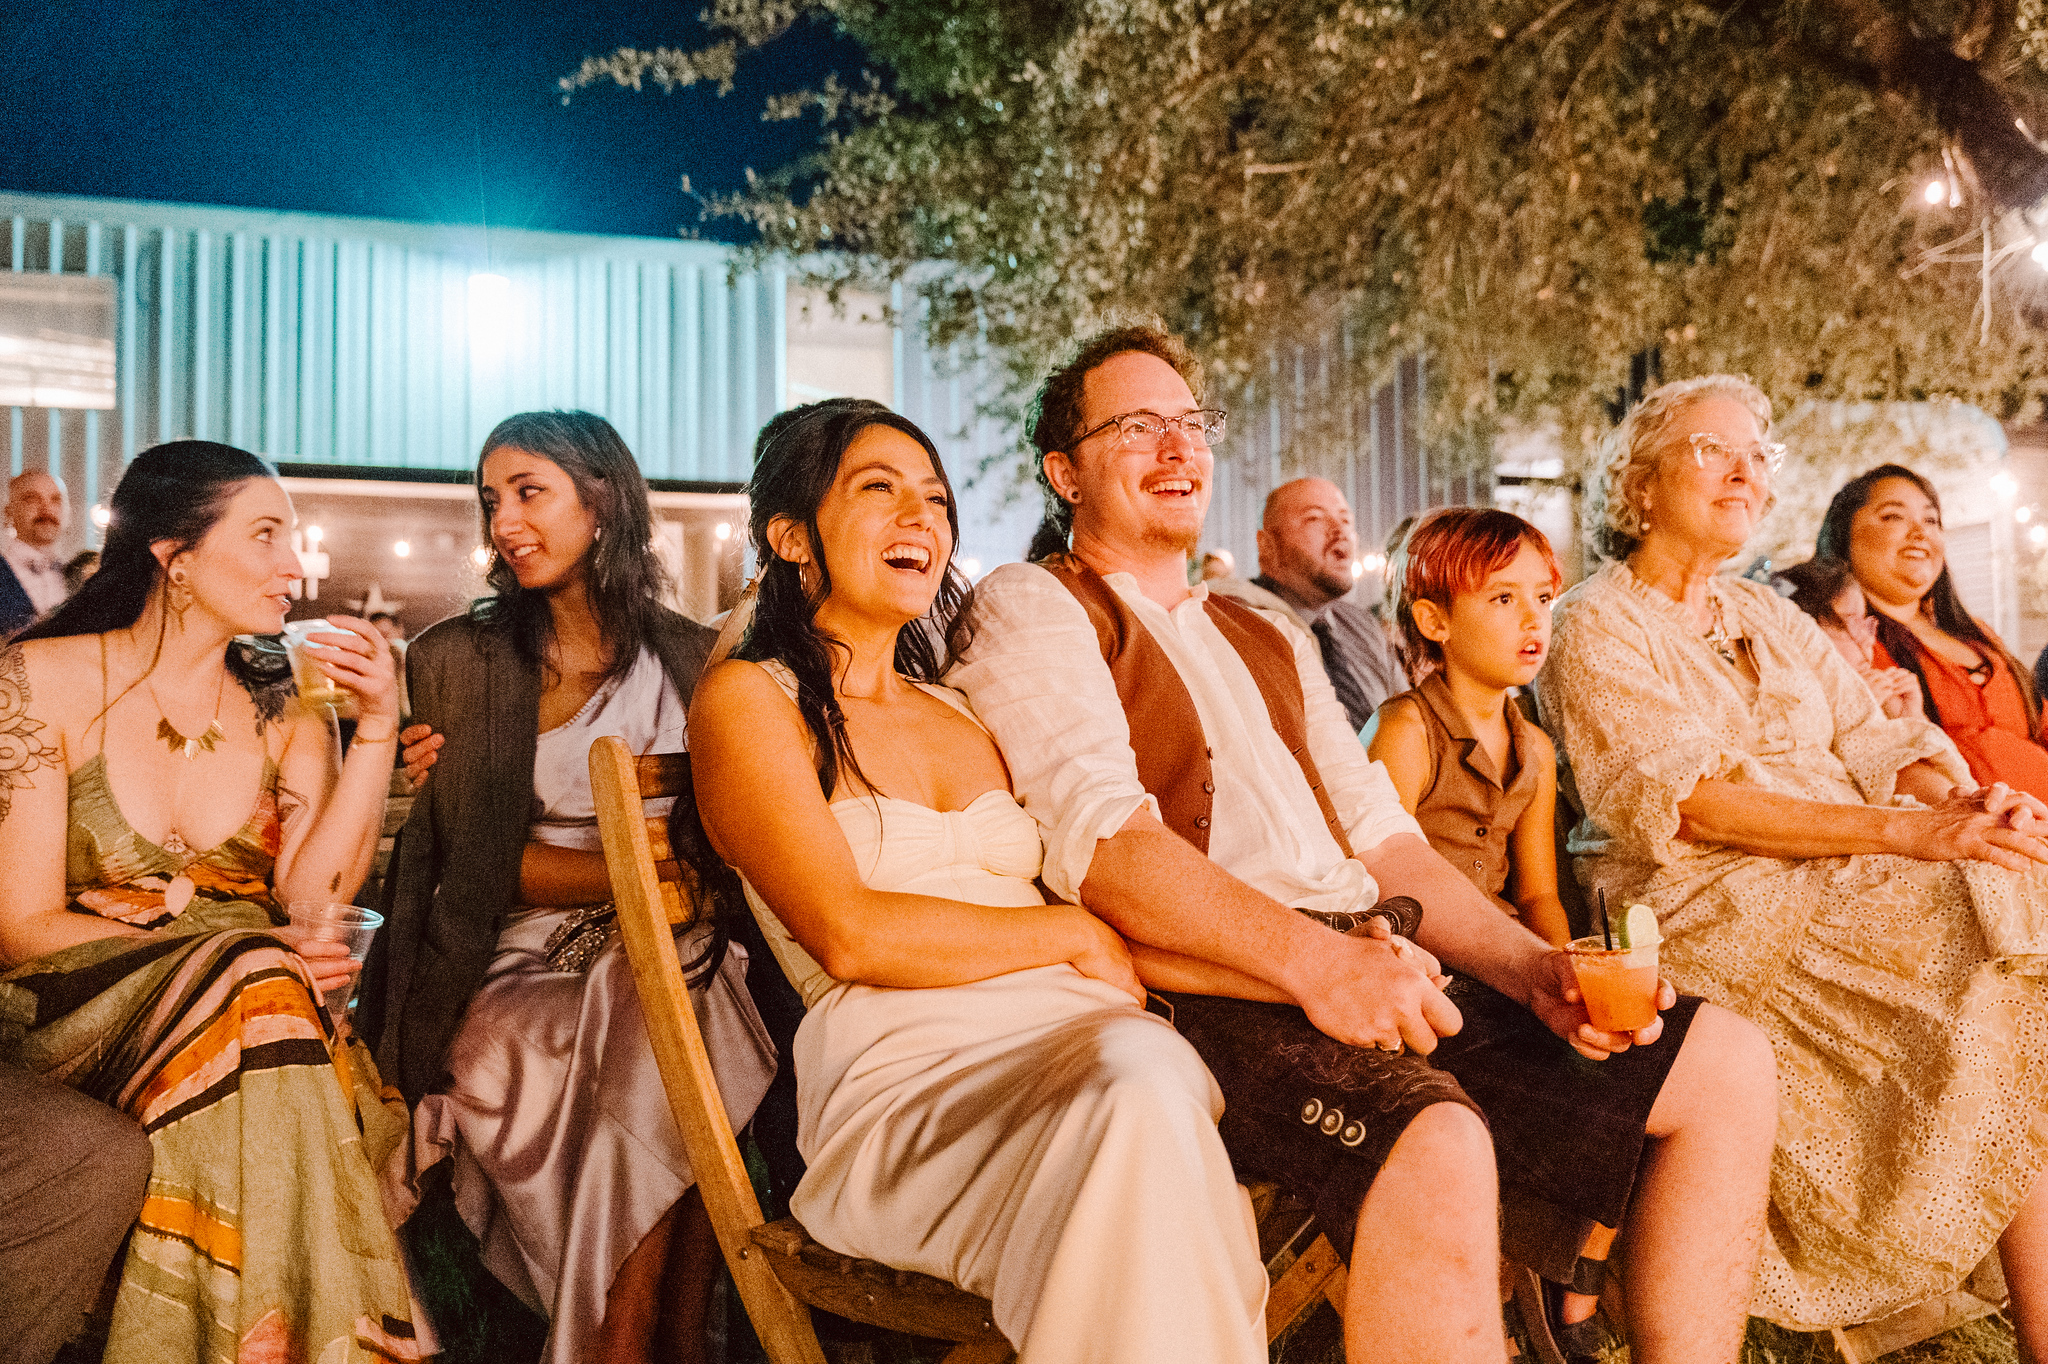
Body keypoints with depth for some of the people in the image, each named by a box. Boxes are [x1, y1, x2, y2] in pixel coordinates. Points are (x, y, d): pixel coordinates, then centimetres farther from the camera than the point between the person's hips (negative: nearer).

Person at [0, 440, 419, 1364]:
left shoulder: (286, 714, 9)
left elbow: (311, 899, -5)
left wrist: (379, 727, -11)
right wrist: (233, 960, -19)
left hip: (239, 1011, 3)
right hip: (75, 1023, -3)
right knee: (259, 996, -33)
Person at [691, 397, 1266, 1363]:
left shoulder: (964, 712, 25)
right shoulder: (747, 698, 7)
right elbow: (849, 935, -7)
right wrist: (1073, 932, -1)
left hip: (1089, 1031, 5)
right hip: (906, 1066, -5)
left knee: (1148, 1063, -31)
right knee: (1142, 1106, -35)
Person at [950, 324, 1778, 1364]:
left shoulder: (1271, 641, 28)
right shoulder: (1029, 609, 4)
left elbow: (1380, 837, 20)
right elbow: (1099, 839, -13)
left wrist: (1534, 968, 3)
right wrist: (1312, 957, -26)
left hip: (1374, 970, 8)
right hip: (1214, 992, -8)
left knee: (1724, 1063, 1)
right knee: (1437, 1150, -35)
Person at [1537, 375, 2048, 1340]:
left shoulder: (1769, 617, 24)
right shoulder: (1598, 628, -1)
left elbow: (1872, 738, 14)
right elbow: (1683, 803, -15)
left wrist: (1962, 800, -10)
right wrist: (1907, 833, -22)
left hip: (1851, 887, 7)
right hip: (1719, 908, -7)